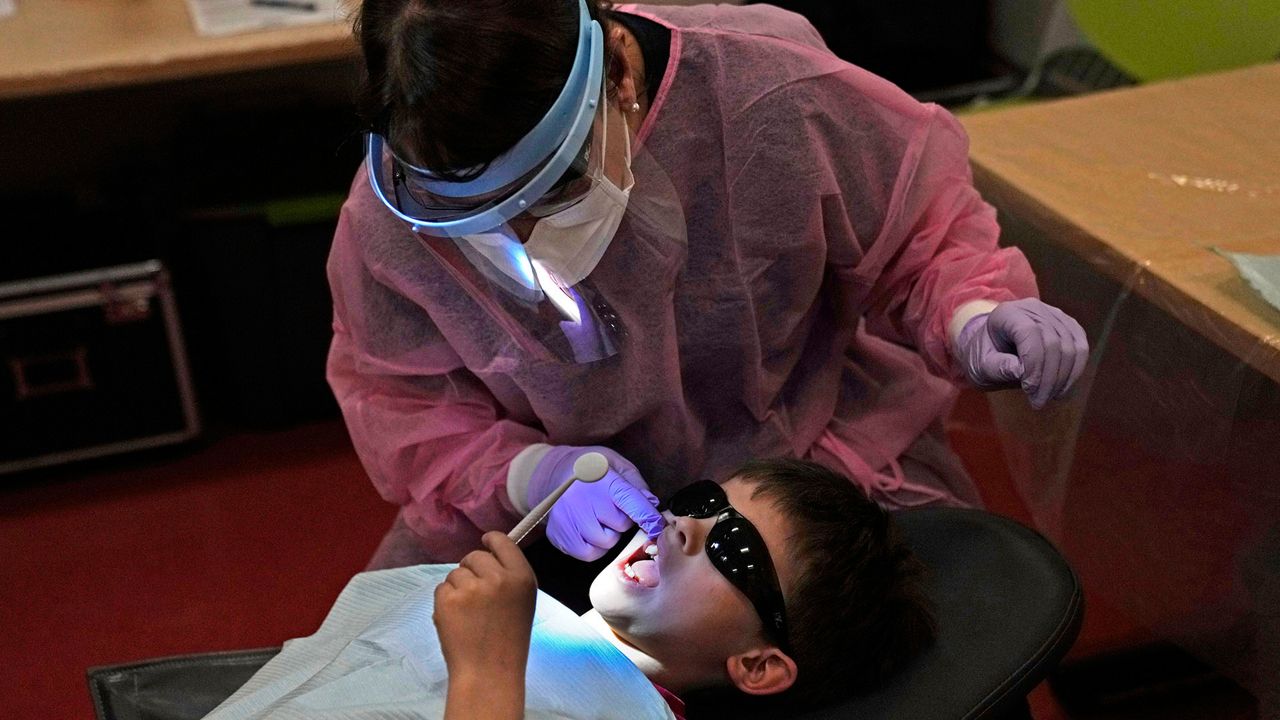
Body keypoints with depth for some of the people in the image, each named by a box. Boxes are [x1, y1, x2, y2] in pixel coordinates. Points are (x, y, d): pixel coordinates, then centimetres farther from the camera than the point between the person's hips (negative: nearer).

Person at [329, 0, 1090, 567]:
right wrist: (529, 475, -28)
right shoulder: (389, 218, -21)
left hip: (814, 452, -1)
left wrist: (970, 315, -30)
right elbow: (400, 406, -8)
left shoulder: (774, 99, -27)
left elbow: (921, 226, -9)